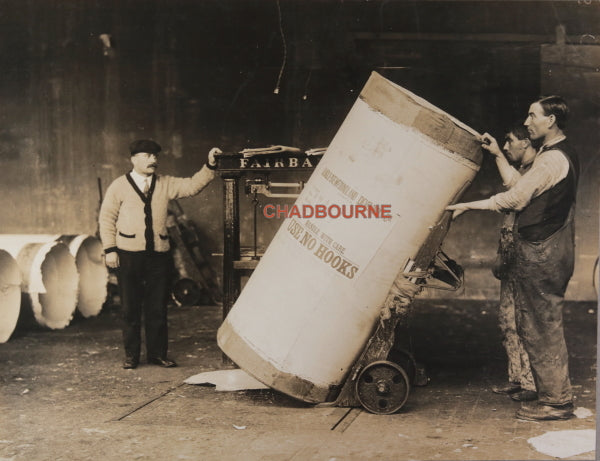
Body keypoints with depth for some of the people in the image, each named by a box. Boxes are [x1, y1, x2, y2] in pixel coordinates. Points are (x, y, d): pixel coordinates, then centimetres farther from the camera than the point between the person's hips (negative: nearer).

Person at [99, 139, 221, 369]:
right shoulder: (119, 186, 4)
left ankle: (157, 353, 15)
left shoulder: (165, 184, 12)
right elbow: (106, 218, 4)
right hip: (129, 255, -2)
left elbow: (193, 185, 4)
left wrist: (210, 166, -10)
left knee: (157, 307, 6)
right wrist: (110, 249, -4)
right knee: (130, 307, 4)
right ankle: (131, 355, 14)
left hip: (159, 255, 2)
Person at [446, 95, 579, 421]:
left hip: (541, 254, -11)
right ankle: (554, 396, 21)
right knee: (535, 326, 15)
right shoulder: (562, 155, 17)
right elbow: (521, 187, 18)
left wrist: (468, 206, -8)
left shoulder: (551, 159, -16)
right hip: (545, 251, 11)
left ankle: (556, 401, 4)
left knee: (542, 327, -4)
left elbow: (514, 199, -16)